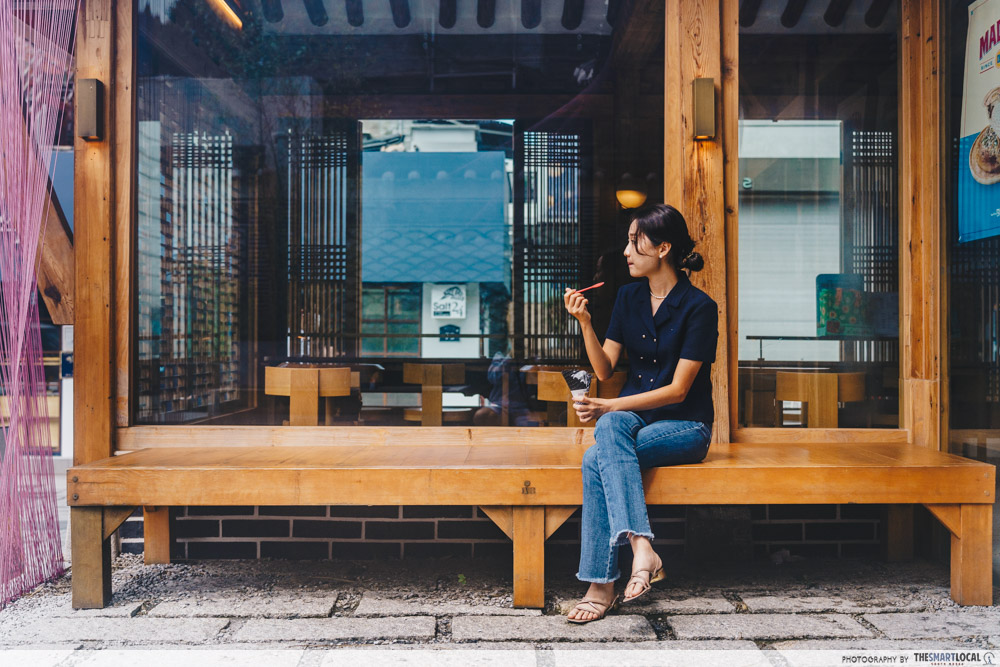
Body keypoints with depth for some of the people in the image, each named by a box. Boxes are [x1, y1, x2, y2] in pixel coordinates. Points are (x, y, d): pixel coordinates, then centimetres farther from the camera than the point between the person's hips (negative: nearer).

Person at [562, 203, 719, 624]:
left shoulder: (699, 307, -10)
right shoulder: (629, 297, 8)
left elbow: (678, 389, -14)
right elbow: (605, 369, 6)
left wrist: (610, 406, -20)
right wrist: (584, 322, -8)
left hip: (684, 425, -5)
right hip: (632, 417, 5)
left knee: (596, 460, -30)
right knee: (610, 427, -33)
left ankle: (602, 586, -28)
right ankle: (641, 547, -40)